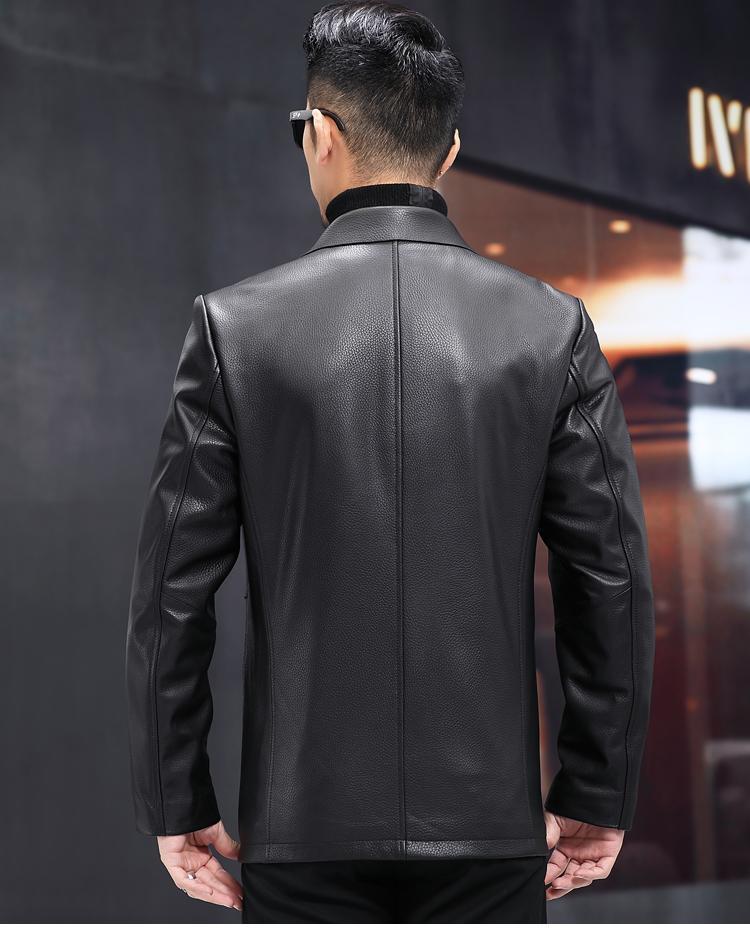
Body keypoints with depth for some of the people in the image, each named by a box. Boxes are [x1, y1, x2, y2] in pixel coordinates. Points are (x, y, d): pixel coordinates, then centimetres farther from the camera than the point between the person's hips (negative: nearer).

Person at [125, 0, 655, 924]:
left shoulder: (234, 326, -4)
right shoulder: (553, 328, 0)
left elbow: (172, 592, -3)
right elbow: (613, 580, 0)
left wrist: (175, 805, 6)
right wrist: (597, 797, 9)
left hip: (305, 819, -1)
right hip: (490, 815, 1)